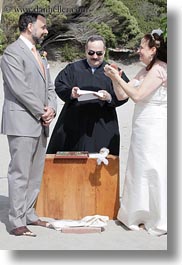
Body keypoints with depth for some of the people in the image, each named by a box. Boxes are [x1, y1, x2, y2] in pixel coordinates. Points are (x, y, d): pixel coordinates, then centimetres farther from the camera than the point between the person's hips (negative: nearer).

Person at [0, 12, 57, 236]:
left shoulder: (39, 55, 19)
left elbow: (49, 86, 19)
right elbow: (20, 88, -17)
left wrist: (51, 108, -1)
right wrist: (42, 112, -11)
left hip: (40, 123, 9)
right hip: (22, 123, -8)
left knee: (35, 174, 12)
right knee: (20, 174, -7)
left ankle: (29, 214, 21)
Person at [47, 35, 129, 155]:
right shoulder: (73, 68, 10)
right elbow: (59, 86, 2)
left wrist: (110, 97, -21)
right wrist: (70, 93, -19)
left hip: (102, 127, -1)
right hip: (73, 125, 1)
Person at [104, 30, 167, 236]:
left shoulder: (159, 70, -13)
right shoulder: (146, 71, 15)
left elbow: (137, 95, -19)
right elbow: (121, 95, 13)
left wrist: (117, 77, -12)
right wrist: (114, 78, -2)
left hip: (154, 129, -9)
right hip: (143, 128, 9)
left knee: (152, 171, -2)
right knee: (141, 170, 13)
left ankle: (158, 221, 8)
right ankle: (140, 216, 22)